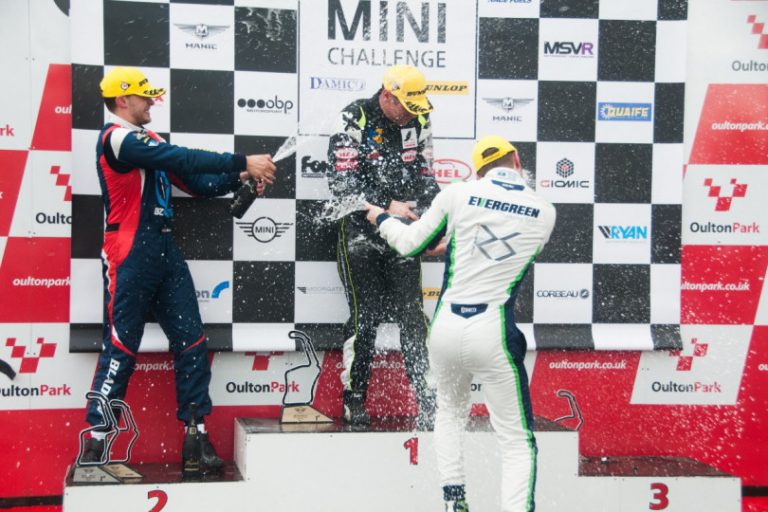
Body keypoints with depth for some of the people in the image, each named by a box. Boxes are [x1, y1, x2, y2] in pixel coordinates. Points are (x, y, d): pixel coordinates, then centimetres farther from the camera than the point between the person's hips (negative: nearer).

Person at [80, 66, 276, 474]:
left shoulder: (150, 142, 18)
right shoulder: (117, 138, -10)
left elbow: (196, 181, 14)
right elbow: (184, 159, -20)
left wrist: (240, 177, 0)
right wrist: (243, 162, -19)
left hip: (164, 251, 9)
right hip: (130, 255, -9)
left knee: (191, 343, 4)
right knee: (121, 347, -6)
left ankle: (195, 439, 8)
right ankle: (95, 444, 2)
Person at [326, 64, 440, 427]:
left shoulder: (418, 121, 5)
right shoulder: (354, 120, -10)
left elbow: (425, 175, 12)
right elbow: (342, 182, -16)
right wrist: (387, 205, -23)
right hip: (360, 229, -4)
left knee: (412, 313, 0)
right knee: (365, 315, -5)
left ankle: (427, 399, 5)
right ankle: (354, 401, 8)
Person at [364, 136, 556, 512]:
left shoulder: (458, 193, -1)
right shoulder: (544, 212, 2)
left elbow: (410, 244, 8)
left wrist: (381, 219, 29)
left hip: (446, 326, 2)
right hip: (492, 334, -2)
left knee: (451, 410, 29)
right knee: (517, 441, 5)